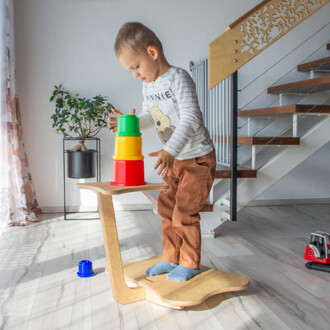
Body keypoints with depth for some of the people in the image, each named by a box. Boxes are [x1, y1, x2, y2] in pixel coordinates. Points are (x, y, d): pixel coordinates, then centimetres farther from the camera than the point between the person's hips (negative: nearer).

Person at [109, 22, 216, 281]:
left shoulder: (178, 78, -19)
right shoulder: (148, 85, 6)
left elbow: (191, 119, -28)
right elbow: (150, 118, 11)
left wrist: (169, 150, -39)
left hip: (198, 158, -8)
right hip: (175, 160, 8)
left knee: (184, 213, -6)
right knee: (167, 209, 11)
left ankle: (190, 263, 13)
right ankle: (171, 259, 27)